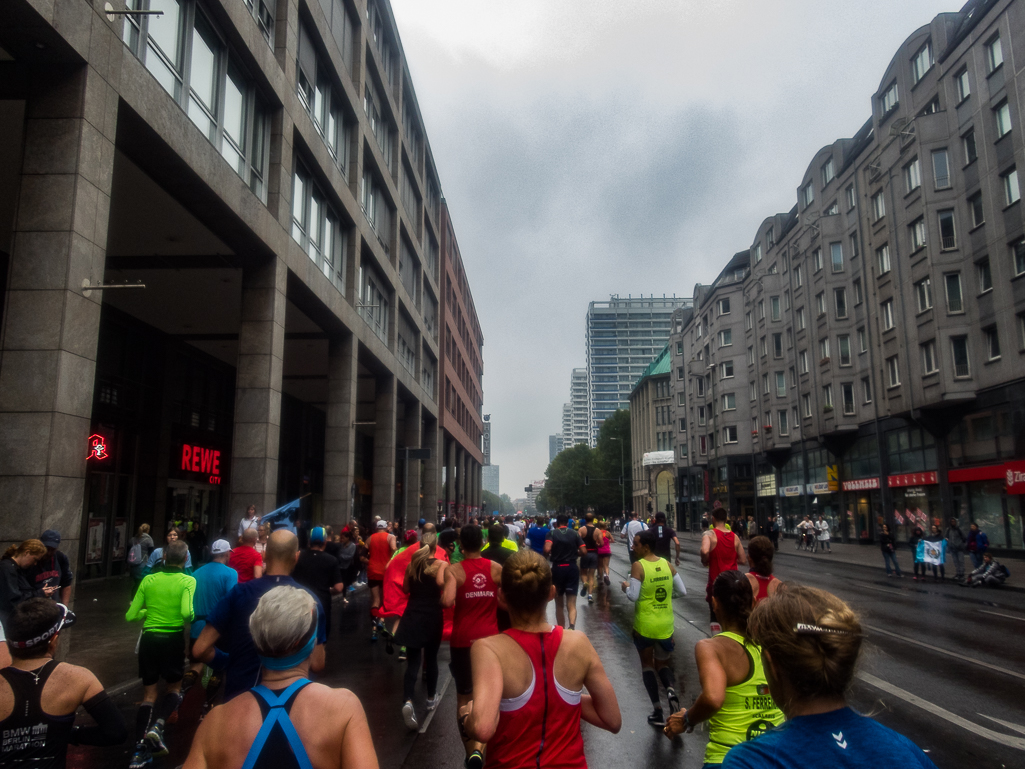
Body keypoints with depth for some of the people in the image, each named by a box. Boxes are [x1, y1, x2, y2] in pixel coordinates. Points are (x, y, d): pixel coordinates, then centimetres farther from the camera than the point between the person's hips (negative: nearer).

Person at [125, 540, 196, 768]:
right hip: (173, 639, -3)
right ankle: (157, 725, -9)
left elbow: (130, 615, 3)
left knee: (149, 693, 14)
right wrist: (192, 615, 0)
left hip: (149, 638, 3)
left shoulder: (149, 580, 2)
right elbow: (186, 612, -22)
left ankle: (140, 751, 9)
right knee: (174, 688, 18)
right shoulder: (188, 581, -8)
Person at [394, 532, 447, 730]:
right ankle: (431, 698, 30)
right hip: (432, 616, -2)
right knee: (431, 658, 17)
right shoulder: (441, 564, -6)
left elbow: (405, 589, 12)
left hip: (412, 616, 2)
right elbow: (441, 582, -24)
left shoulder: (411, 564, 5)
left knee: (413, 661, 0)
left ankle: (408, 701, -20)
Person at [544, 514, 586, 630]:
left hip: (557, 569, 0)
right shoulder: (574, 534, 5)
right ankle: (572, 626, -28)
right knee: (571, 604, -2)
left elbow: (547, 549, -19)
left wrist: (549, 555, 2)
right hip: (572, 568, 1)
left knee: (559, 604, 17)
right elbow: (583, 551, -1)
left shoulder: (552, 533, -2)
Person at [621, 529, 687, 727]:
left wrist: (626, 587, 1)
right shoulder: (667, 564, -1)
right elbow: (682, 591, 0)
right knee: (662, 663, 20)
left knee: (647, 664, 13)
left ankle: (658, 712, 9)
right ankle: (670, 690, -10)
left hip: (644, 625, -4)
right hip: (665, 625, 4)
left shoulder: (638, 566, -15)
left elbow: (633, 596, -19)